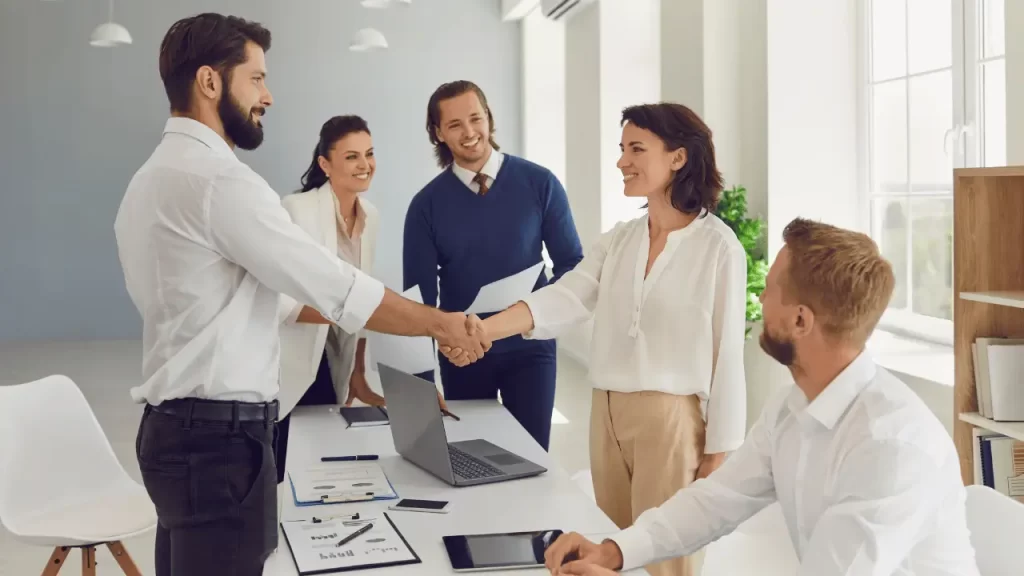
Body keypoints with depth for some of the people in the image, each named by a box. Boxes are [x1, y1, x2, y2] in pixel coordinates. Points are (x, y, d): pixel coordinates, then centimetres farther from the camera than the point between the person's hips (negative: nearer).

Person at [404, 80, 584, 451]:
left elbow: (571, 264, 0)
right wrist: (420, 381, -9)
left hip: (530, 346, -1)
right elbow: (420, 295, -2)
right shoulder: (427, 204, -3)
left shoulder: (540, 184, -5)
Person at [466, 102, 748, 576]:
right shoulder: (618, 240, 7)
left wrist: (719, 454, -7)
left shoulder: (717, 246, -9)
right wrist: (483, 329, -22)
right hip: (607, 414, 6)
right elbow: (565, 298, -6)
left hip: (671, 419, -5)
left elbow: (727, 354, -8)